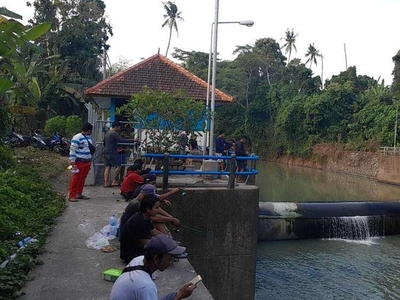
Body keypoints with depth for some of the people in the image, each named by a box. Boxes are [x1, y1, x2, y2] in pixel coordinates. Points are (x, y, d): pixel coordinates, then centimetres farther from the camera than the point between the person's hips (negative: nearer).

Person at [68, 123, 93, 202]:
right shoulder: (77, 138, -13)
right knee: (76, 179, -6)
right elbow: (72, 150, -15)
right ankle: (72, 196, -1)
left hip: (87, 162, 9)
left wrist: (90, 160, 23)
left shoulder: (88, 137, 16)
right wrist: (72, 161, -19)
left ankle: (79, 194, 21)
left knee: (83, 178, 12)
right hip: (79, 162, -9)